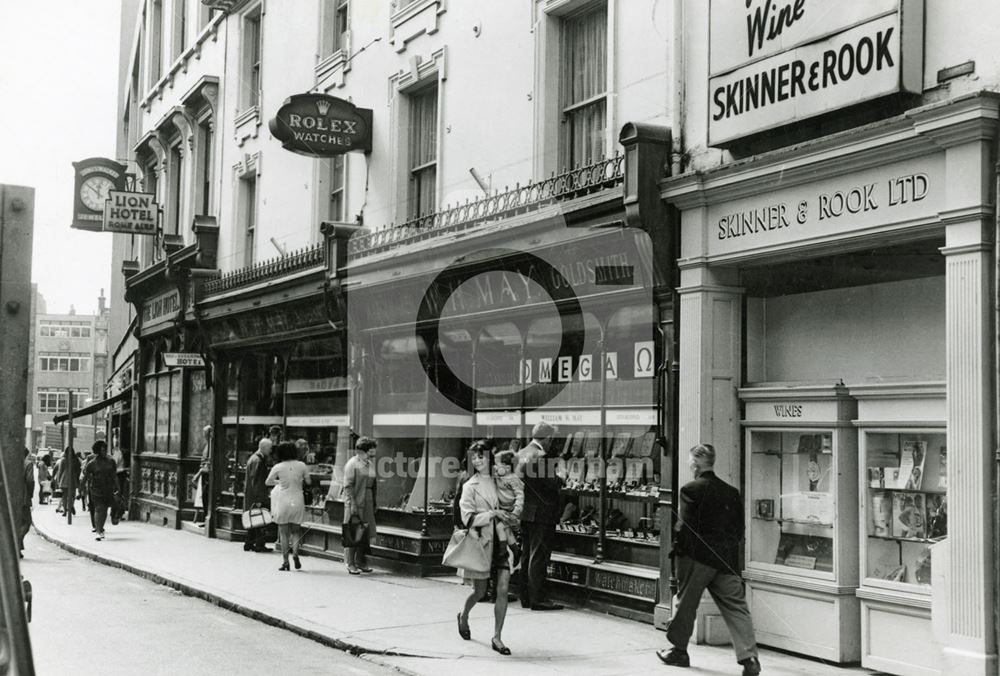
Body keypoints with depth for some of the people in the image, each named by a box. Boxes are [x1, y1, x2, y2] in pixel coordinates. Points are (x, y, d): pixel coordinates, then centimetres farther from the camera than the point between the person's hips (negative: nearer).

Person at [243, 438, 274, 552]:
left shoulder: (254, 458, 15)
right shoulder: (257, 460, -17)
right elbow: (255, 480, -20)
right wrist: (258, 499, -21)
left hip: (250, 497, 10)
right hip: (255, 497, -10)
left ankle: (249, 544, 19)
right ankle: (259, 545, -2)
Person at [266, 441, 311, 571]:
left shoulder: (278, 468, -7)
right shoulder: (301, 465, -4)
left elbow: (267, 482, 6)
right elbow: (308, 482, 5)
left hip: (283, 501, -1)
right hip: (297, 501, 2)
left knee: (283, 532, 7)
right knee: (295, 530, 14)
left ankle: (285, 561, 5)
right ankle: (295, 553, -10)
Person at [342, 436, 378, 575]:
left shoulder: (370, 464, 15)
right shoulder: (352, 464, -9)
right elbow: (348, 486, -13)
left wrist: (374, 504, 15)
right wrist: (352, 505, -19)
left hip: (368, 503, 7)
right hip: (355, 502, -7)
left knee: (366, 534, 8)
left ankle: (361, 562, 16)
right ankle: (350, 563, 0)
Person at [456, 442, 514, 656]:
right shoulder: (470, 486, -2)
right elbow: (468, 518, -9)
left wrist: (509, 519, 2)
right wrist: (493, 513, -18)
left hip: (501, 541, 3)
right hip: (480, 541, -3)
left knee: (503, 589, -7)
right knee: (479, 591, 7)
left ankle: (497, 637, 1)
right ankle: (463, 616, 39)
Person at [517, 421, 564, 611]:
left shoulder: (520, 454, 11)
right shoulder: (540, 456, -18)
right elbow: (550, 485, -22)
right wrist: (559, 478, 0)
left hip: (525, 513, 9)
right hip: (541, 513, -9)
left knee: (527, 555, 15)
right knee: (539, 557, -5)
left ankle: (525, 596, 20)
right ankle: (538, 599, -2)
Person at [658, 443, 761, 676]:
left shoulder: (691, 490, -10)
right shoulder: (731, 492, 8)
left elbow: (684, 526, -13)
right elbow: (739, 529, 9)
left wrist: (677, 550, -1)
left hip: (696, 558, -4)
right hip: (727, 560, 4)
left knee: (686, 604, 12)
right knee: (736, 607, 1)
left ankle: (678, 650, 25)